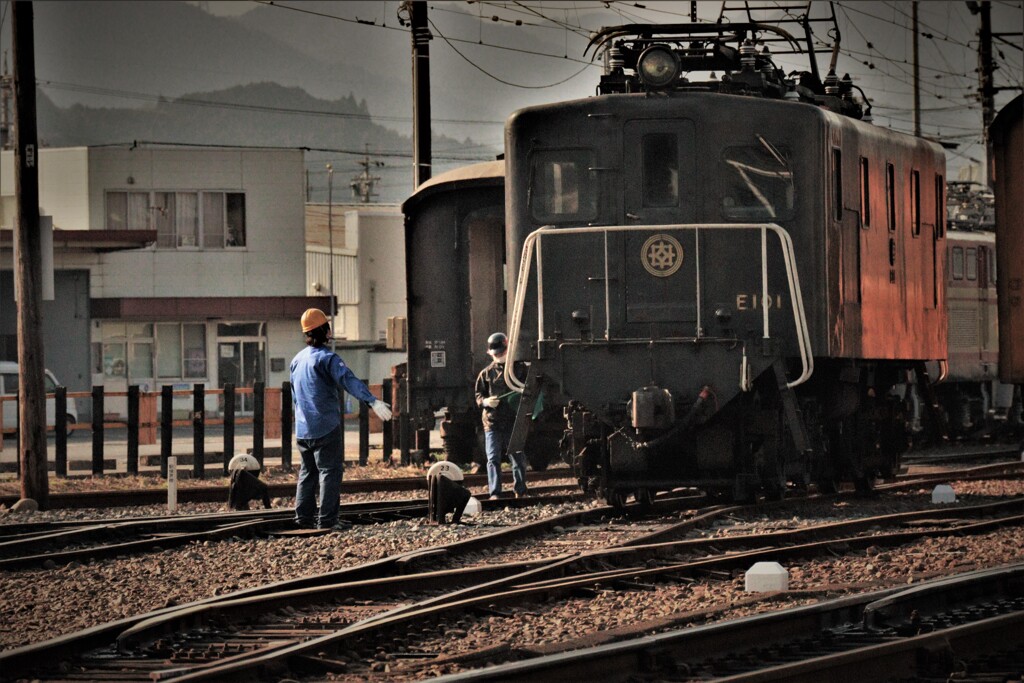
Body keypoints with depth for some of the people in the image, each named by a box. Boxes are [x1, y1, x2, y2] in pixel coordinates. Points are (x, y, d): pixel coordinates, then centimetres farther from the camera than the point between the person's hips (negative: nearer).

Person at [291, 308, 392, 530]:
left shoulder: (297, 359, 13)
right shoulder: (326, 358, -12)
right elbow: (349, 380, -27)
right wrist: (373, 401, -36)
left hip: (303, 429, 8)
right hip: (326, 427, -7)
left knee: (307, 472, 15)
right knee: (330, 471, -5)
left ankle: (304, 516, 13)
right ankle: (327, 519, -11)